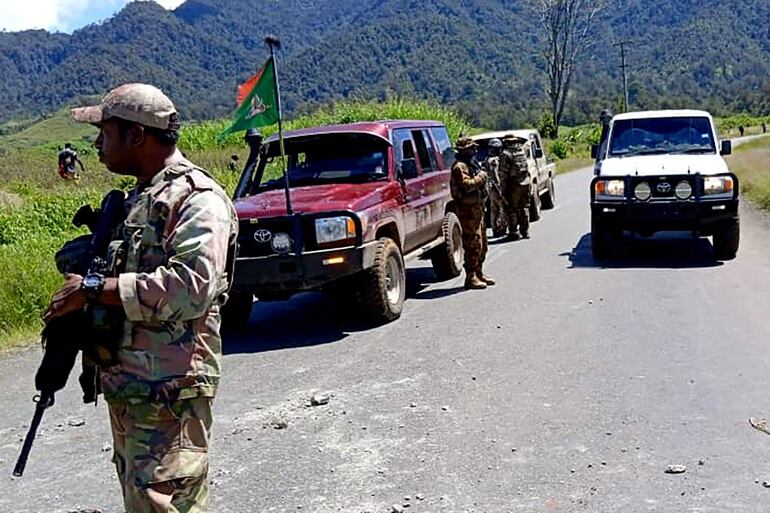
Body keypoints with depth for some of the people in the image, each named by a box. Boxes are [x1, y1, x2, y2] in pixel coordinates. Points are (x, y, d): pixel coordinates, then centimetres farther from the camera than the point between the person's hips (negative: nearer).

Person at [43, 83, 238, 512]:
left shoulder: (197, 198, -14)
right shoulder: (138, 198, 17)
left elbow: (189, 287, -27)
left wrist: (93, 289, -20)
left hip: (170, 394, -10)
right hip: (128, 388, 10)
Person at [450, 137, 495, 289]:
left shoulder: (472, 164, 19)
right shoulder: (460, 166, -13)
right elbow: (467, 185, -26)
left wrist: (481, 177, 9)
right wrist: (481, 176, -15)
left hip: (477, 207, 11)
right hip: (468, 210, -10)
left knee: (482, 244, 16)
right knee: (473, 244, -10)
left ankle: (478, 273, 27)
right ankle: (470, 278, -5)